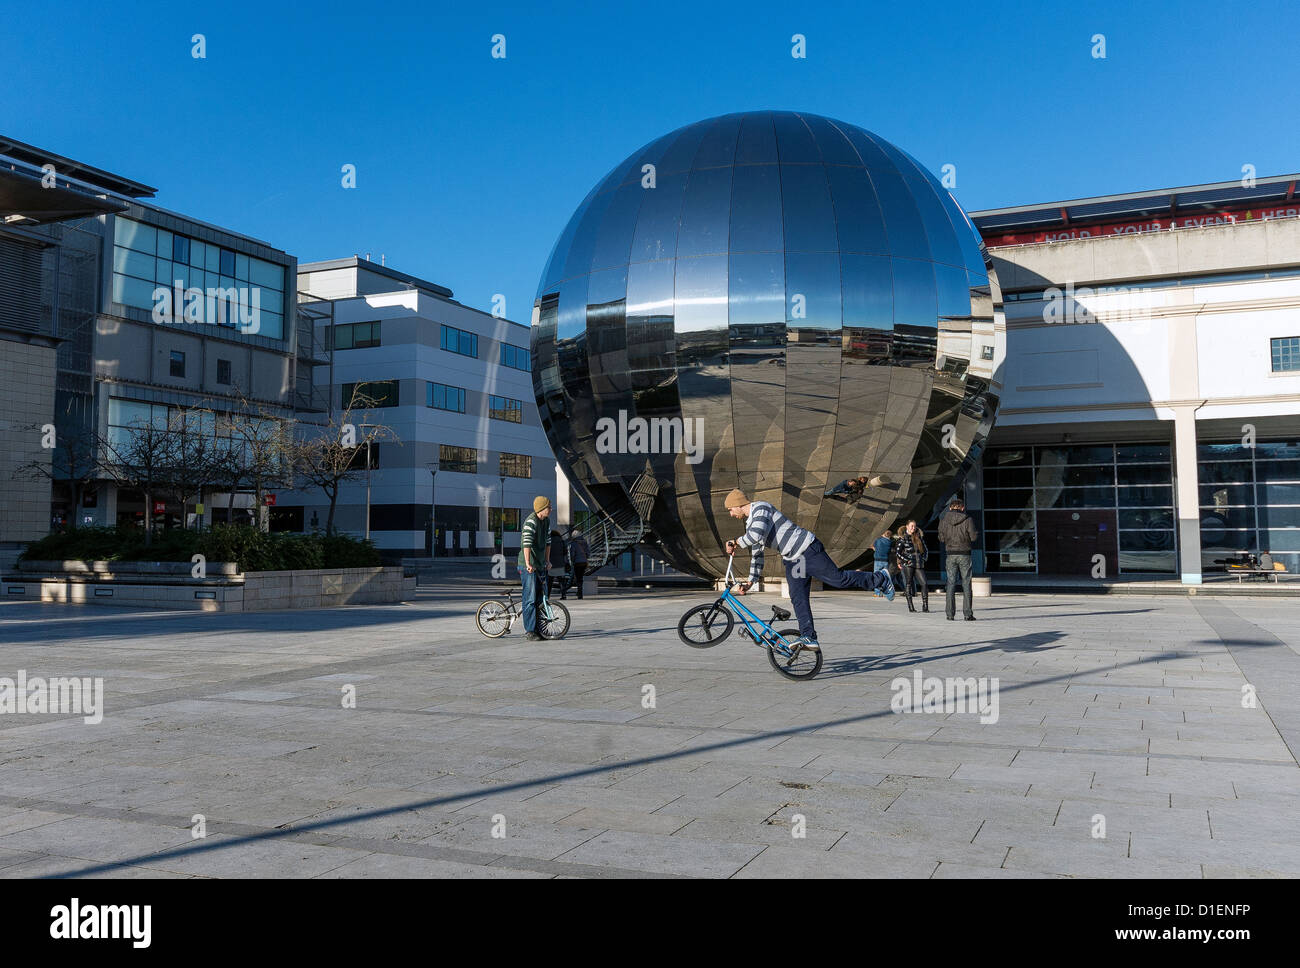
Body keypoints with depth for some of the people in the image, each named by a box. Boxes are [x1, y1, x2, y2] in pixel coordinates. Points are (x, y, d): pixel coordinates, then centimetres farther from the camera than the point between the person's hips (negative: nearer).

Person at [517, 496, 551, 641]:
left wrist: (546, 561, 26)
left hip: (540, 565, 9)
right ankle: (529, 631, -2)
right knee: (530, 599, -6)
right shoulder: (531, 521, -17)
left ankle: (538, 628, 19)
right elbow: (527, 543, -27)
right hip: (528, 566, -9)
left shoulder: (545, 521, 13)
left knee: (540, 598, 11)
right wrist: (528, 563, -35)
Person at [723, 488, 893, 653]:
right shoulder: (750, 526, 16)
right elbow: (756, 555, 22)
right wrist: (750, 582, 17)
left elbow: (758, 534, -30)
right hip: (791, 559, 9)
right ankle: (809, 638, -2)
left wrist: (736, 543, -16)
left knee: (839, 579, -4)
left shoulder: (760, 507, -13)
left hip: (807, 550, -9)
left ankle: (879, 580, 14)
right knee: (798, 598, -1)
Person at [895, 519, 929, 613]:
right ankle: (910, 607, 0)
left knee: (924, 584, -8)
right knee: (908, 584, -3)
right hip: (907, 565, -4)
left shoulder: (919, 537, 16)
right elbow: (898, 552, -3)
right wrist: (906, 560, -10)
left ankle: (925, 607, -5)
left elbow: (926, 550, 24)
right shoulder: (903, 538, 3)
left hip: (919, 565, 4)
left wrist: (923, 559, 10)